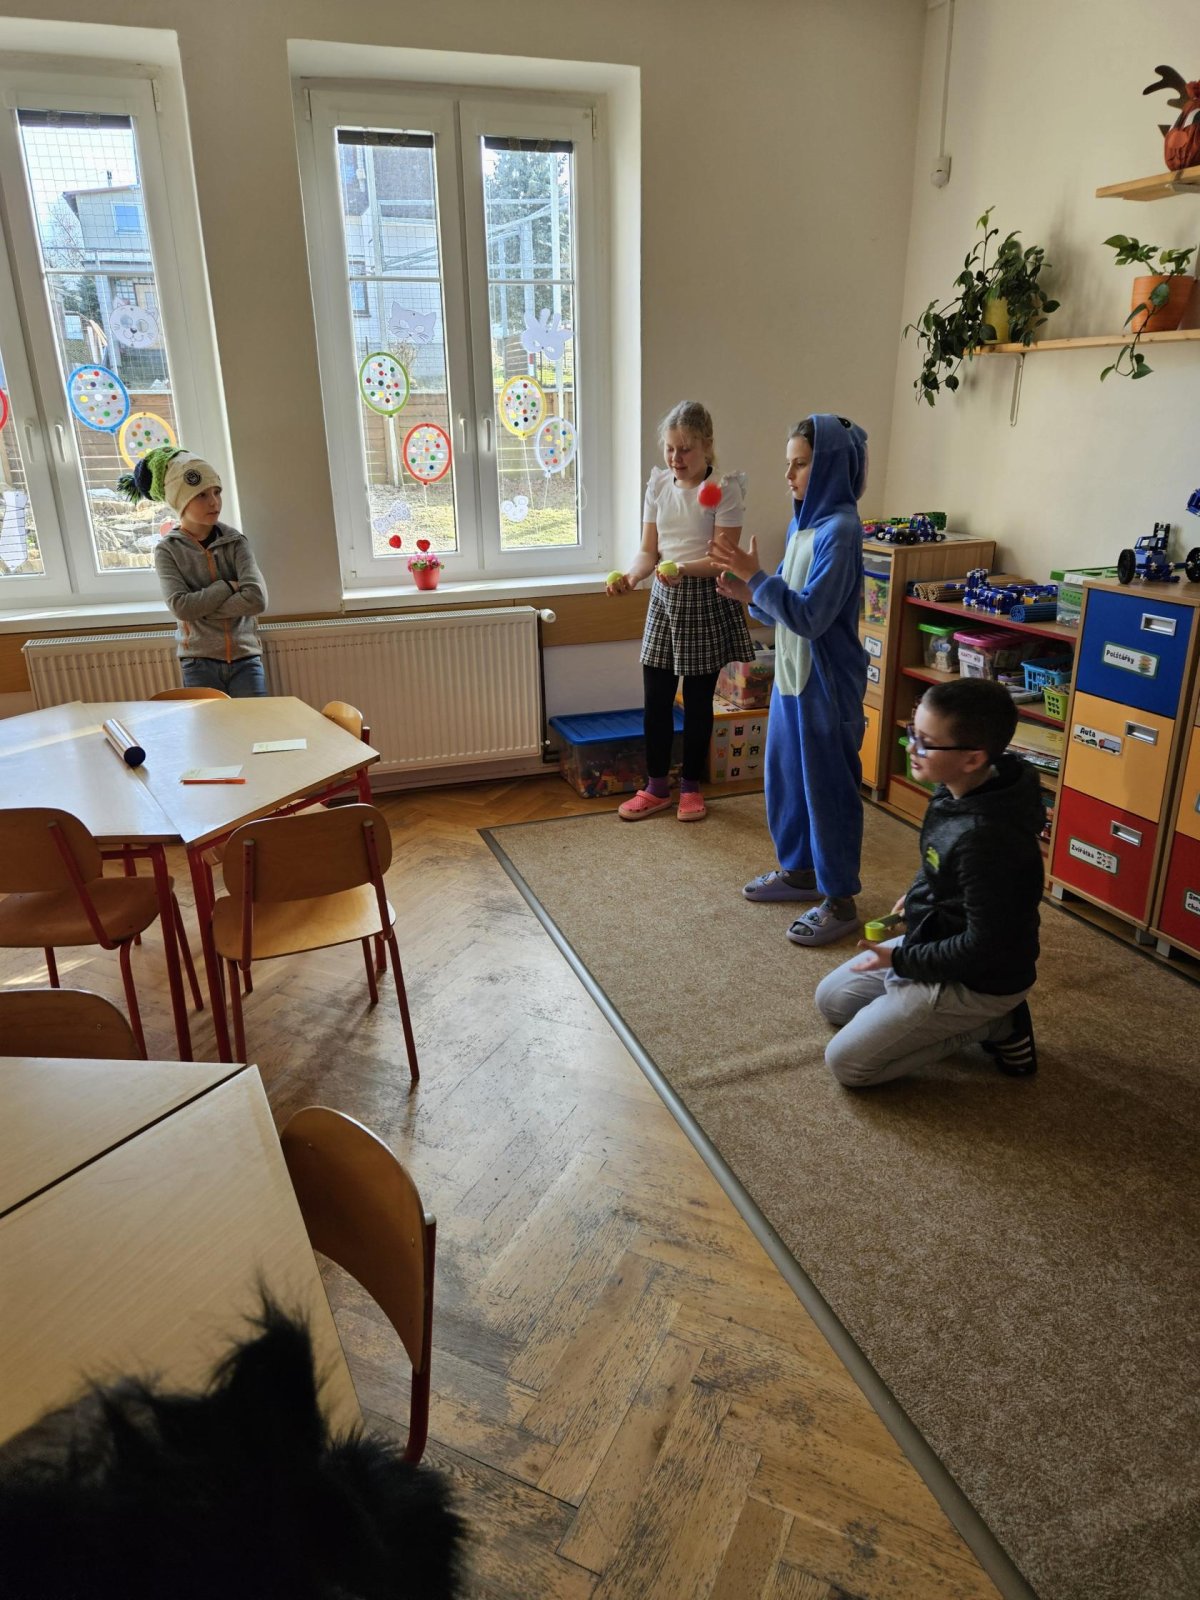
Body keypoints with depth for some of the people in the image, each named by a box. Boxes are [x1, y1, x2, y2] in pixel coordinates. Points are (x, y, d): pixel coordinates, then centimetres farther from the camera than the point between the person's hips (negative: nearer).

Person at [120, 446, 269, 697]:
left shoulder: (235, 541, 2)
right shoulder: (167, 550, 0)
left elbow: (256, 599, -12)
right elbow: (181, 606, -13)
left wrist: (202, 608, -11)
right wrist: (228, 587, -10)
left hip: (245, 659, 1)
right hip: (199, 664, -1)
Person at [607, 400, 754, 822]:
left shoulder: (725, 489, -10)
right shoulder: (658, 484, 3)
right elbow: (649, 550, 4)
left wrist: (683, 569, -33)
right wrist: (632, 576, -17)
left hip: (706, 600, -4)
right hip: (664, 597, 4)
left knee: (698, 700, 6)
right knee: (656, 698, 6)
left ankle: (691, 786, 23)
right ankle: (656, 788, 21)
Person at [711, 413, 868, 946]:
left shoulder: (840, 529, -18)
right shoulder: (802, 523, 10)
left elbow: (809, 616, -24)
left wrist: (754, 576, -26)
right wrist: (749, 594, -3)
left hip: (827, 684, -9)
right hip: (791, 676, 9)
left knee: (828, 785, 0)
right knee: (786, 776, 19)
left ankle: (840, 901, 14)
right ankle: (799, 870, 37)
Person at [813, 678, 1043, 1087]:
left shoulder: (984, 838, -35)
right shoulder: (960, 792, -8)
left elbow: (984, 946, -27)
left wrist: (900, 959, -17)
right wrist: (918, 897, 9)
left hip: (979, 979, -9)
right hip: (937, 940, 9)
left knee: (846, 1063, -6)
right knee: (831, 999, 19)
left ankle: (993, 1025, 2)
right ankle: (986, 1017, 13)